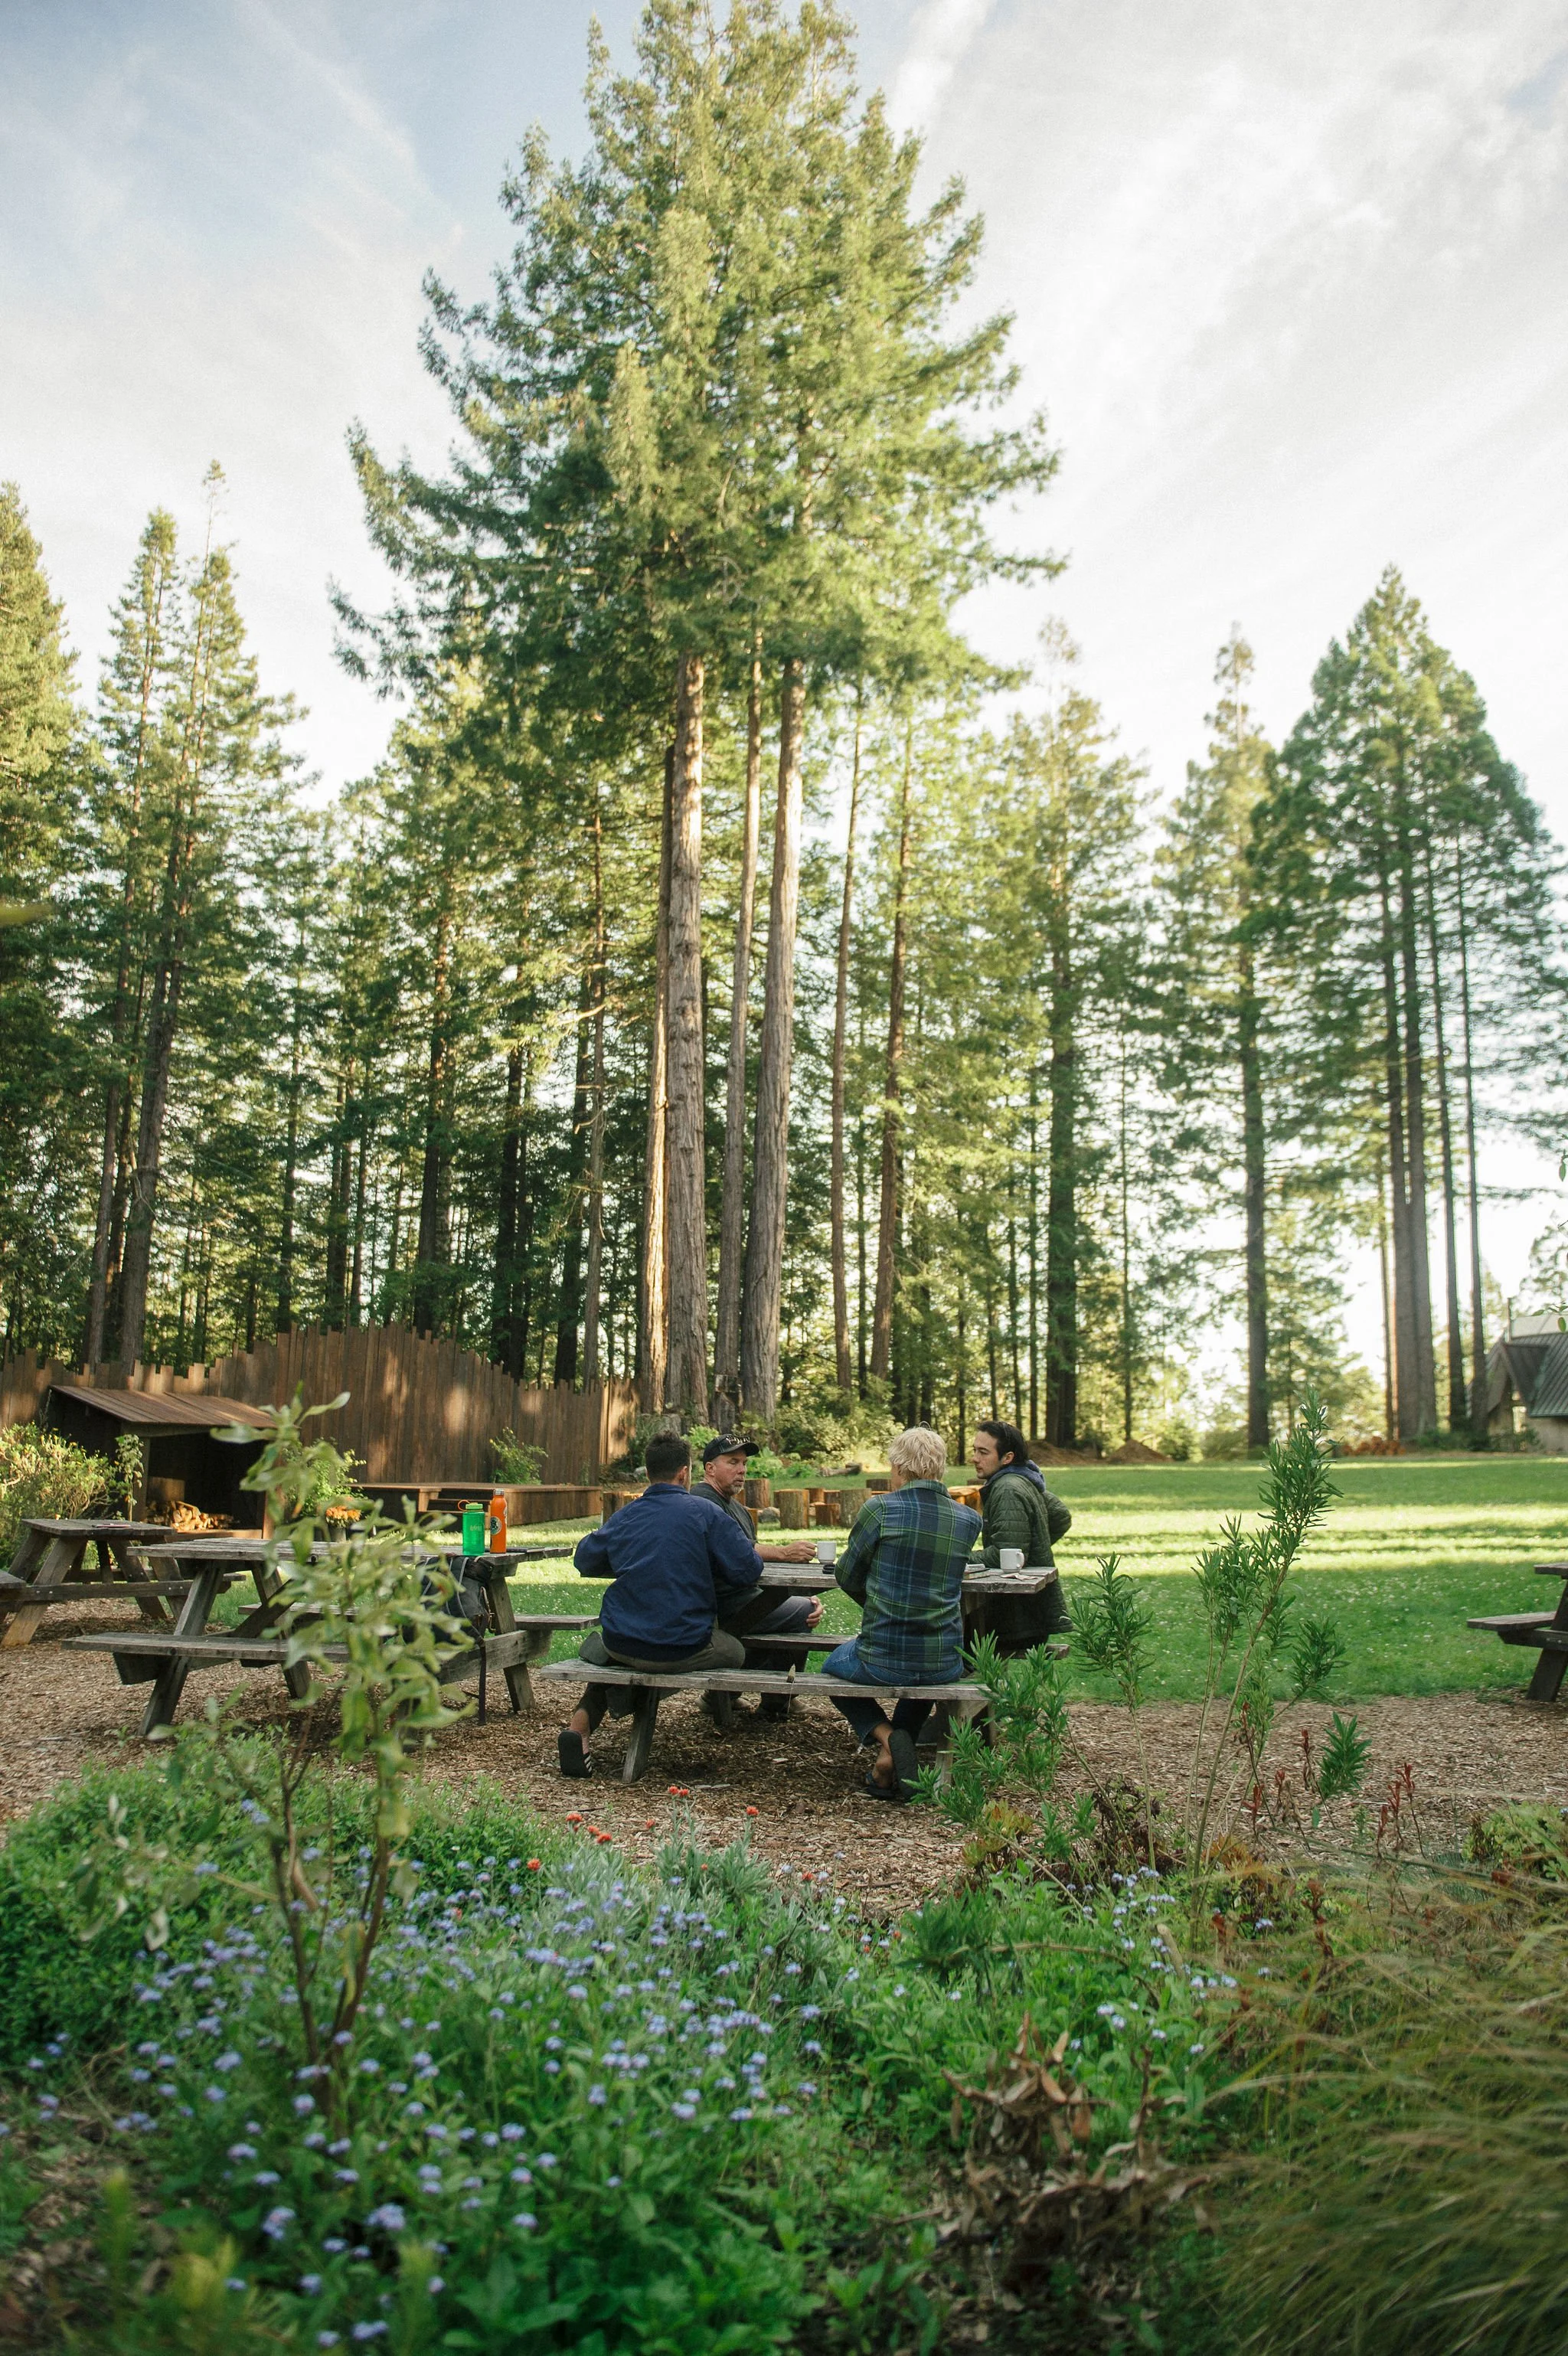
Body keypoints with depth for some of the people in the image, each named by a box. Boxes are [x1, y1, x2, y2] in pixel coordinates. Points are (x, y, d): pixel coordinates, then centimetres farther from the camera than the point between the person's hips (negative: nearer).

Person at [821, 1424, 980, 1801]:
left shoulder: (879, 1510, -10)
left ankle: (885, 1736, 4)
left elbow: (847, 1577, 3)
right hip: (945, 1664, 4)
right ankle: (891, 1769, 25)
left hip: (882, 1660, -4)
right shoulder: (968, 1520, 1)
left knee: (832, 1668, 31)